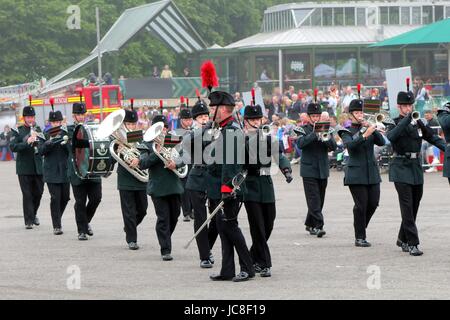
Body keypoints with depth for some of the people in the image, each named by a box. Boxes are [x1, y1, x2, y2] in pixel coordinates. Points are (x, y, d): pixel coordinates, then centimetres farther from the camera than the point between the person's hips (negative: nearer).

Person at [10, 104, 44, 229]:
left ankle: (33, 214, 31)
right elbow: (13, 147, -12)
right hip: (24, 169, -3)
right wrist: (27, 142, -25)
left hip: (38, 167, 4)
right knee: (27, 194, -5)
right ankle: (29, 220, -2)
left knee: (38, 193, 8)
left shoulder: (39, 130, 11)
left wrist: (37, 139, -12)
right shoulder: (18, 131, 0)